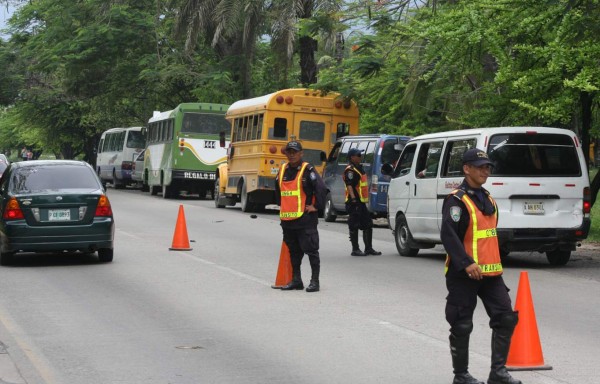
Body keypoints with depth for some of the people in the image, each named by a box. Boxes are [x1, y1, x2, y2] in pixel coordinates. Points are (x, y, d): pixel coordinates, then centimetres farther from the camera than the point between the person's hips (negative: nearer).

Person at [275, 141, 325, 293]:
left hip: (305, 219, -7)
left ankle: (315, 281, 1)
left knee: (311, 250, -3)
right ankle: (296, 280, 22)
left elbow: (320, 188, -17)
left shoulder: (308, 170, -8)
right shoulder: (283, 170, 12)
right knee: (293, 250, 14)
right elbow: (278, 190, 27)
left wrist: (316, 206, -14)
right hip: (287, 219, 7)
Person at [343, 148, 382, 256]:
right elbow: (349, 185, -21)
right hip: (354, 202, -10)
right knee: (354, 226, -4)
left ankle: (368, 248, 18)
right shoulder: (350, 170, -12)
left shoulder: (359, 168, 19)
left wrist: (366, 198, 26)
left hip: (361, 201, 10)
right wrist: (353, 198, -30)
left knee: (368, 225, 12)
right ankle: (355, 249, 0)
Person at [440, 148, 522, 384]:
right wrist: (467, 263, -28)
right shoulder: (456, 200, -12)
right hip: (464, 274, -8)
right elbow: (448, 235, -21)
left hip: (490, 272, 8)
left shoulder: (488, 199, 16)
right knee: (462, 325, 2)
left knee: (506, 318, 2)